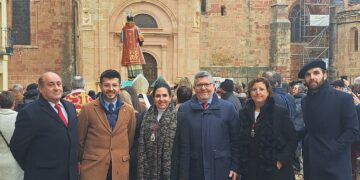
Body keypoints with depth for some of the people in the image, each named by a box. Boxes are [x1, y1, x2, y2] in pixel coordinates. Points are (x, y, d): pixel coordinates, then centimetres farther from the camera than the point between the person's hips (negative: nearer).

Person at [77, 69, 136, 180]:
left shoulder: (129, 110, 3)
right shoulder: (88, 109, -4)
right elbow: (79, 140, 4)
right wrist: (83, 162, 11)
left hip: (120, 168, 2)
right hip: (93, 167, -2)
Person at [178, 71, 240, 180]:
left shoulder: (228, 108, 2)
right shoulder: (184, 109, 2)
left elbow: (235, 140, 3)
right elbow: (180, 142, 2)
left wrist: (234, 167, 0)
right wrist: (182, 171, 0)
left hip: (221, 170, 0)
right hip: (194, 171, 0)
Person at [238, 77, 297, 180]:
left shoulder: (280, 112, -5)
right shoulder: (244, 113, 4)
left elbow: (292, 140, -4)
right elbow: (241, 142, 10)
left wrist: (282, 160, -12)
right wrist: (242, 165, 3)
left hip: (276, 169, -3)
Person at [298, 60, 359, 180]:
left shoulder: (343, 98, -8)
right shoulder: (305, 101, 8)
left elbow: (353, 130, -10)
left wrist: (330, 151, -16)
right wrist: (305, 150, 3)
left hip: (335, 165, -4)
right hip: (311, 164, 5)